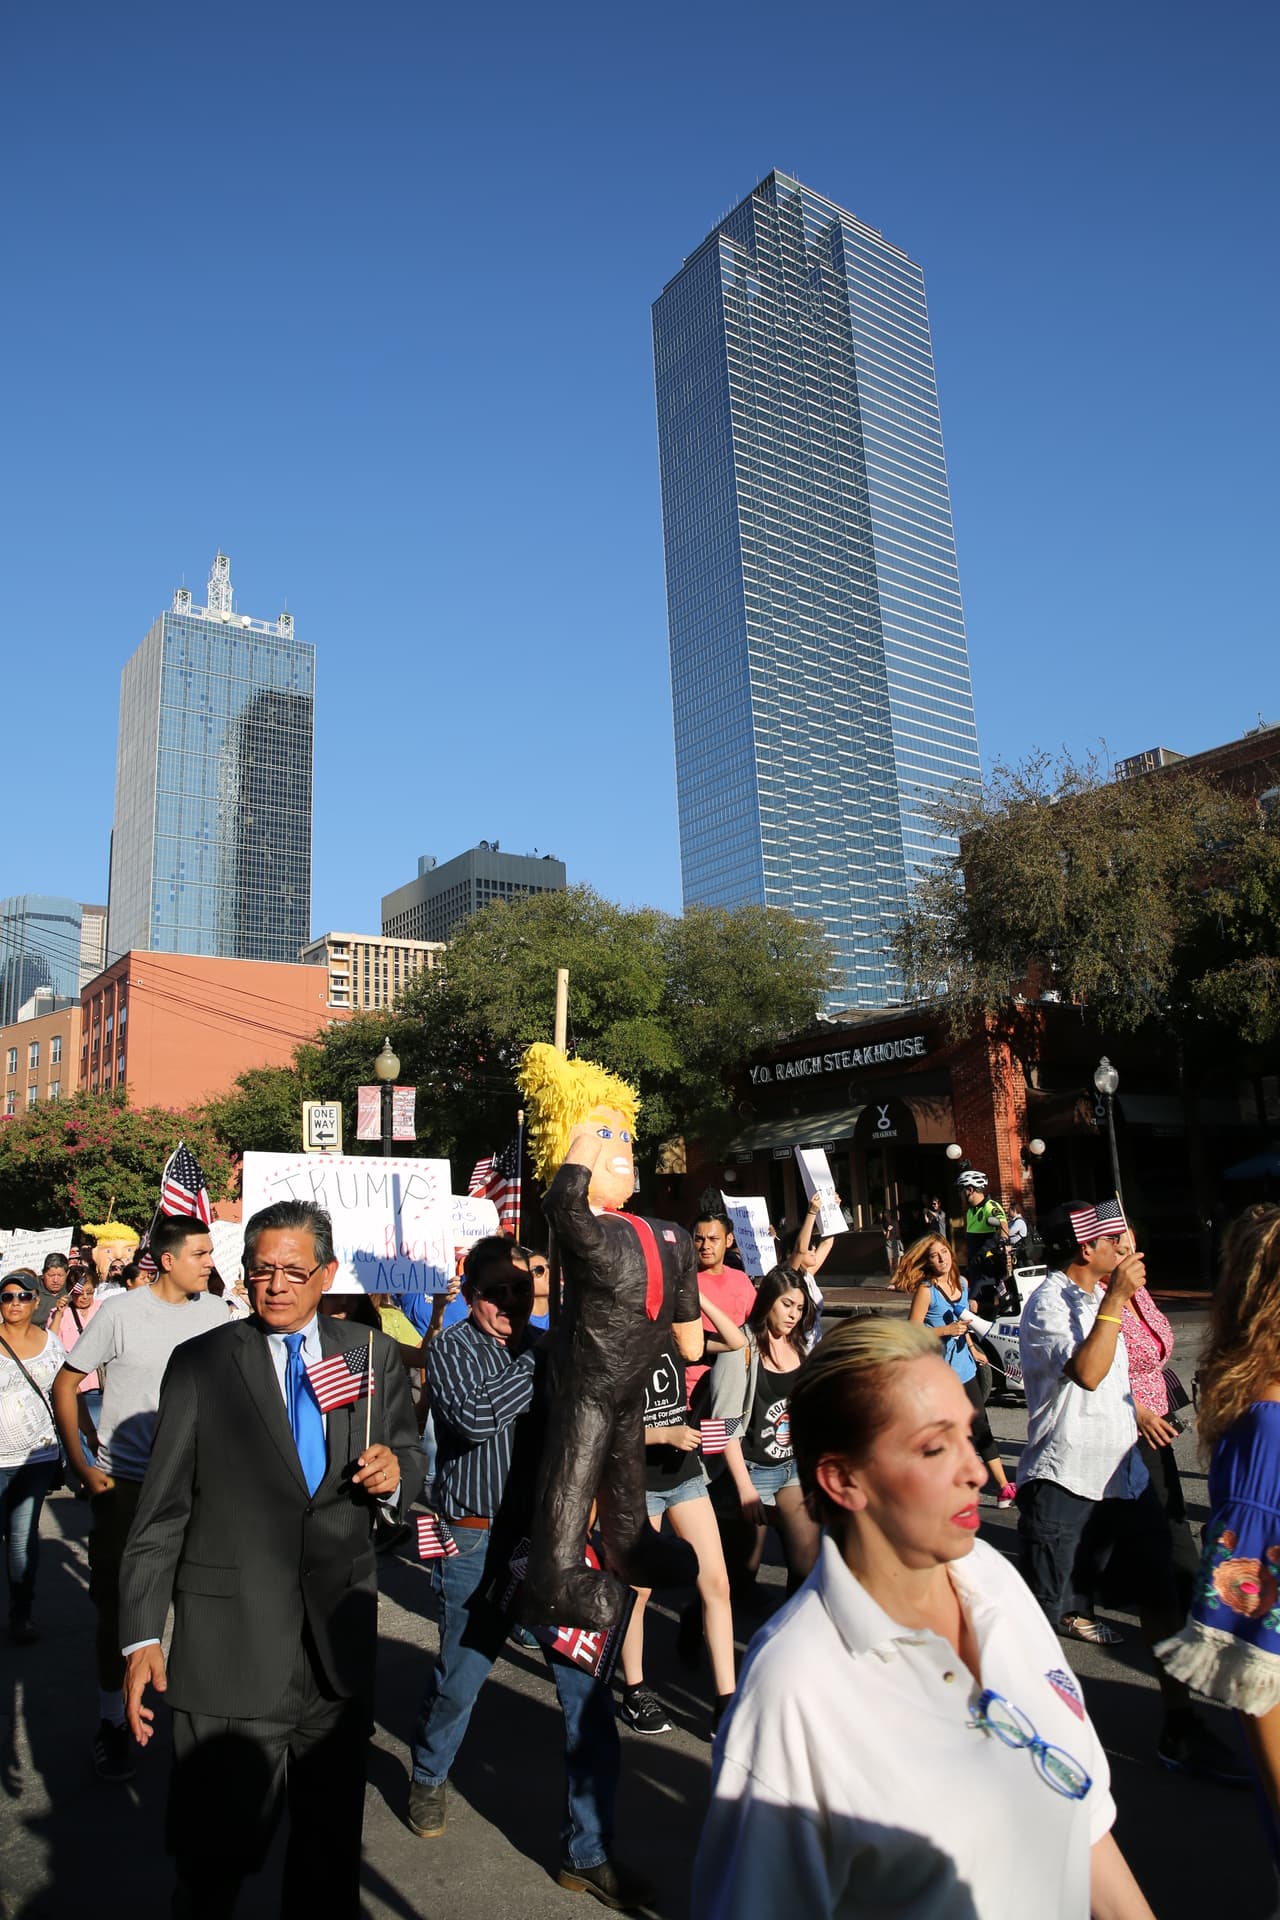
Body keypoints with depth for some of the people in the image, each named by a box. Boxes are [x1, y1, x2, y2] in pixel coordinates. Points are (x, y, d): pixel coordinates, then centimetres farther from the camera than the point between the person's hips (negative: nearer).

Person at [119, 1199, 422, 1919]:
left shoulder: (375, 1356, 3)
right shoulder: (200, 1364, -4)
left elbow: (410, 1459, 11)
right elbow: (161, 1513, -4)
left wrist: (397, 1471, -12)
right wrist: (142, 1637, -9)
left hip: (340, 1645, 3)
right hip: (230, 1648, -2)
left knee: (332, 1846, 17)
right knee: (217, 1848, 8)